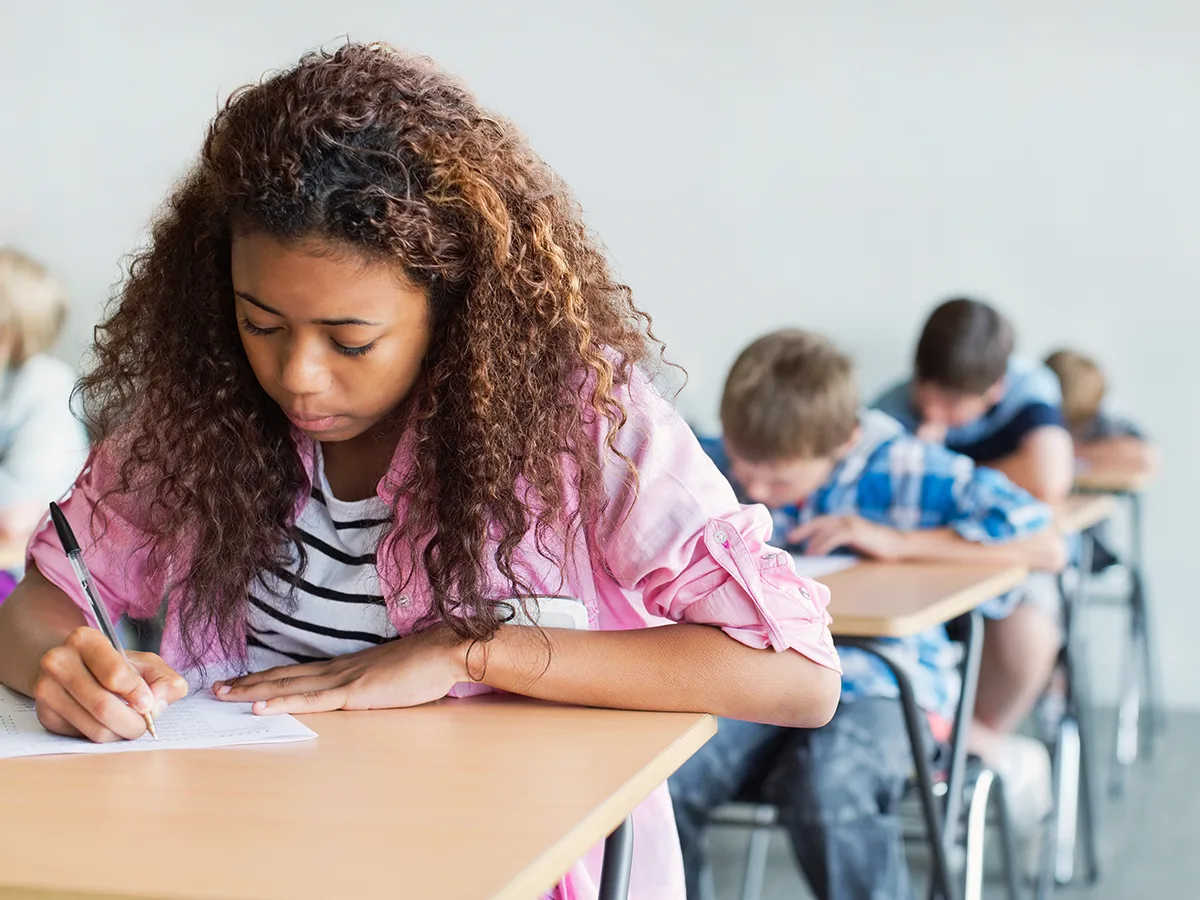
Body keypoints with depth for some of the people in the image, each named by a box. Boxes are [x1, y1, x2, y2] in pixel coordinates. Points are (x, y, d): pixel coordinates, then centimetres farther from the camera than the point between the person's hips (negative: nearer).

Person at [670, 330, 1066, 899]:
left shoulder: (899, 469, -8)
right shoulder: (716, 463, 1)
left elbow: (1046, 546, -14)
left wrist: (897, 542, -16)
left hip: (878, 683, -3)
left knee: (830, 794, -36)